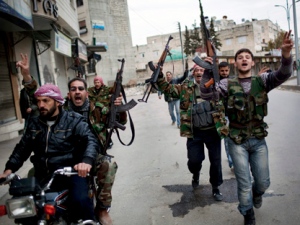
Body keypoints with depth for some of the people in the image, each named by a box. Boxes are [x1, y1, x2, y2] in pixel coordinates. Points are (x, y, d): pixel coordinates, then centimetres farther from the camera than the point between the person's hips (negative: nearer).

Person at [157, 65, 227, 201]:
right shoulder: (185, 87, 4)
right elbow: (167, 88, 6)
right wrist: (159, 75, -9)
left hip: (212, 130, 0)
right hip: (194, 132, 0)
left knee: (215, 160, 9)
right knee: (194, 160, 6)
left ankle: (215, 187, 30)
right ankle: (196, 175, 43)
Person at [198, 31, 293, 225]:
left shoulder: (262, 81, -1)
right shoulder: (228, 84, -4)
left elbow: (283, 75, -19)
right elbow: (207, 95, -16)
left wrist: (286, 55, -39)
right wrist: (208, 71, -28)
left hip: (259, 140, 2)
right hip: (237, 142, -2)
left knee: (263, 182, 14)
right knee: (244, 184, 7)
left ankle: (256, 193, 53)